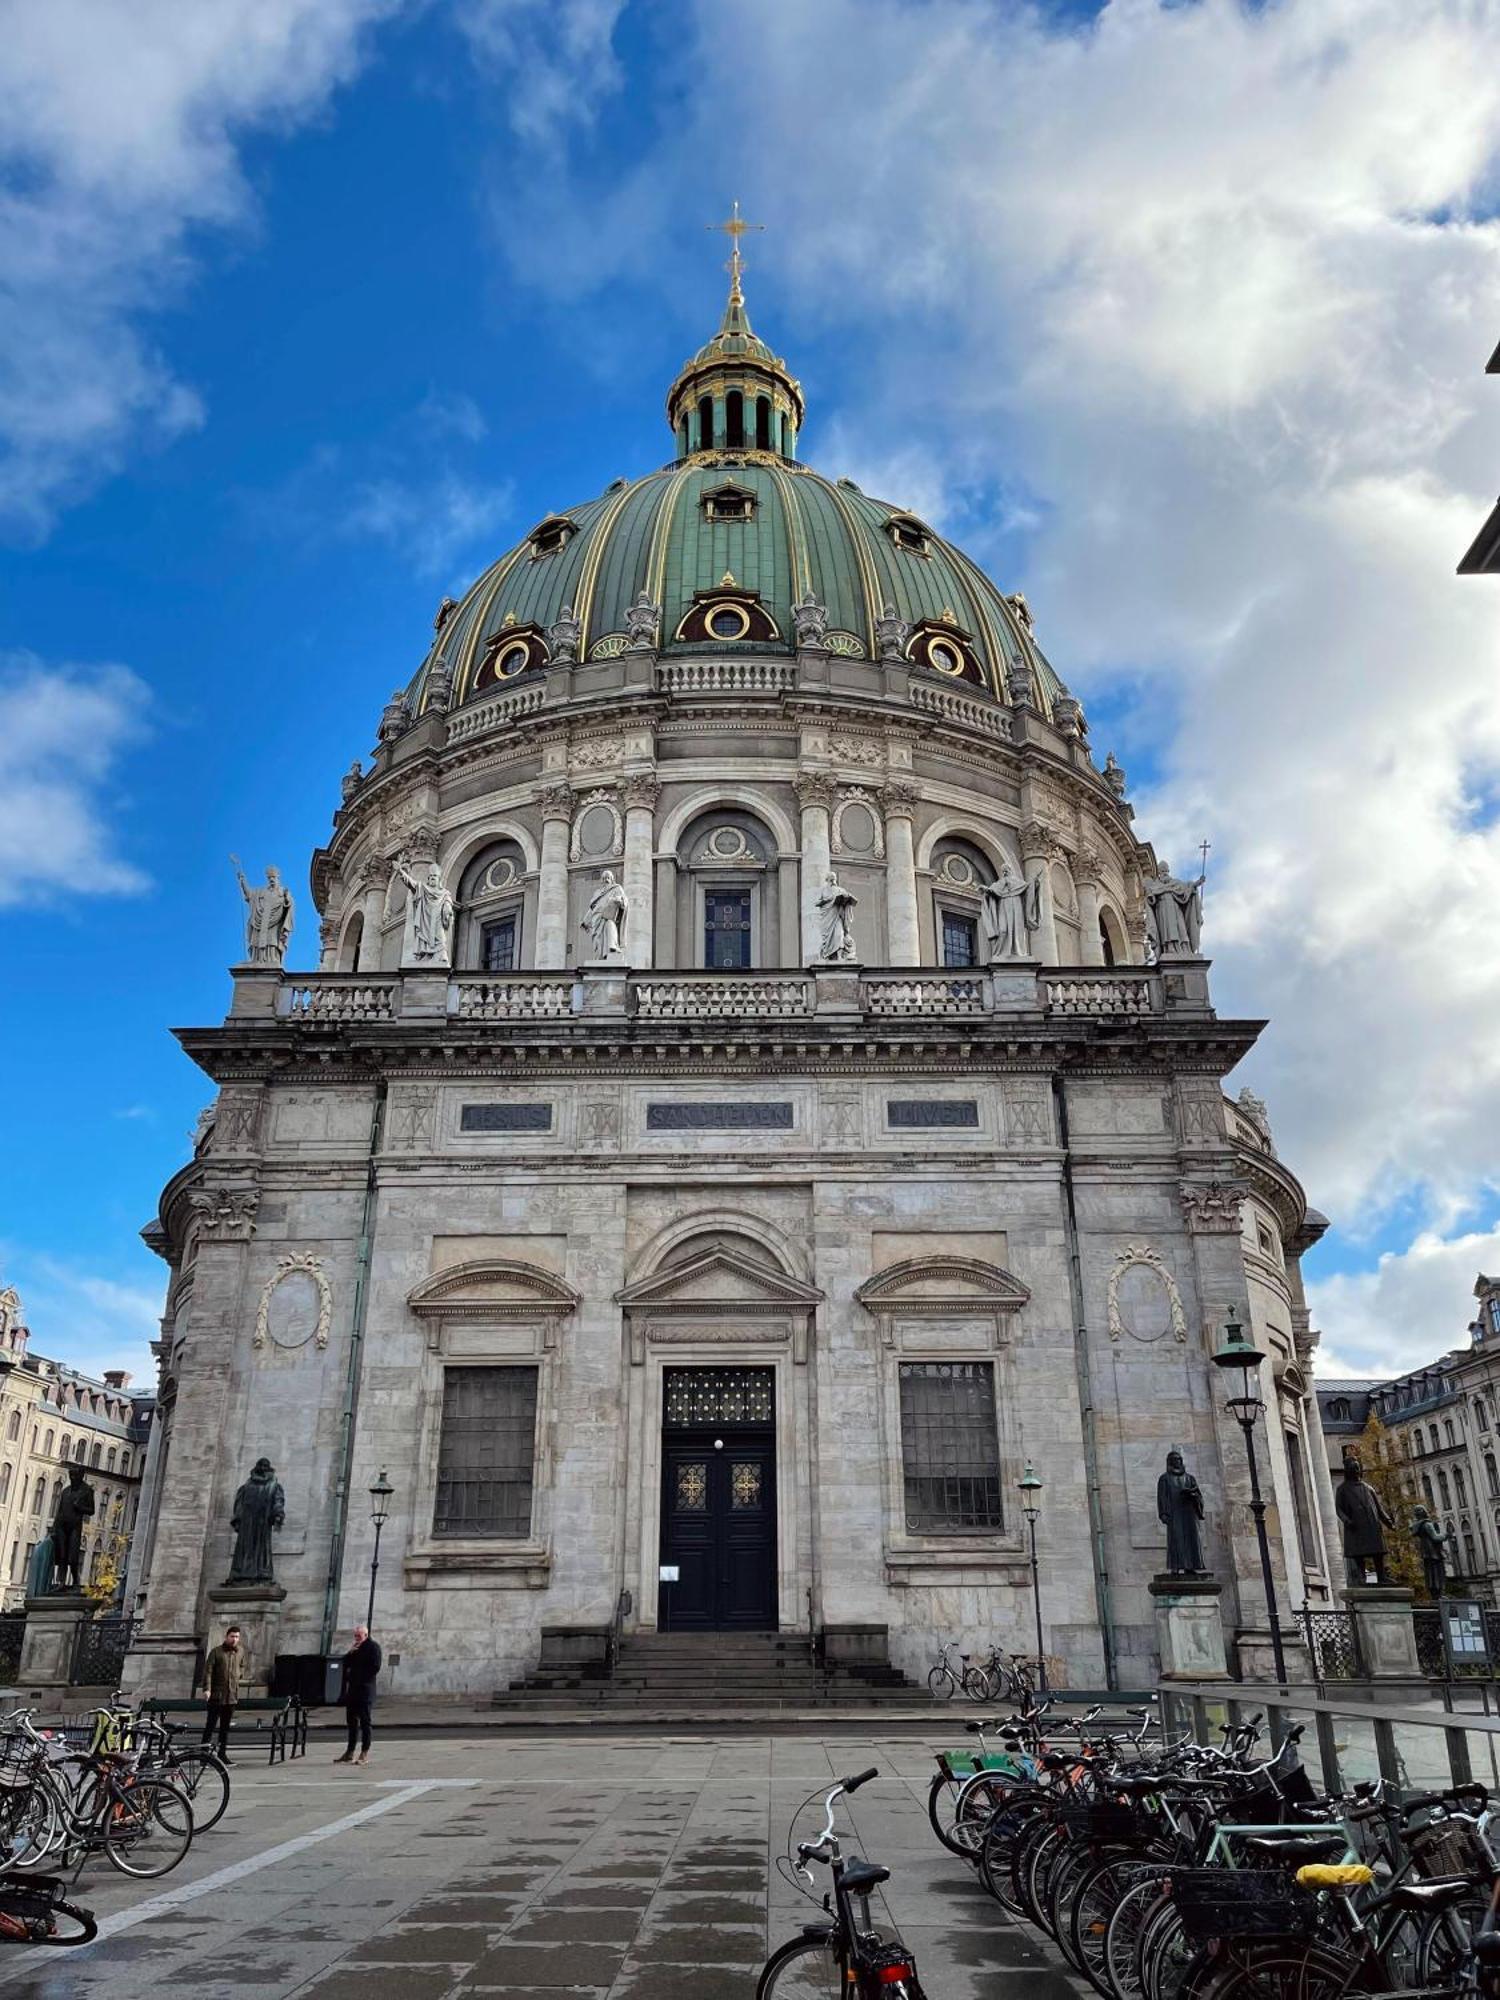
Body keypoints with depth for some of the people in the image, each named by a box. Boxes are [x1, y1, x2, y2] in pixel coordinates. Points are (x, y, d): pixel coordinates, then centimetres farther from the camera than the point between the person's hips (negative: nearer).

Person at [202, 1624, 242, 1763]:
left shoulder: (240, 1653, 9)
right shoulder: (216, 1652, -5)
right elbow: (208, 1671, -10)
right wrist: (207, 1689, -21)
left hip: (232, 1696, 4)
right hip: (216, 1695, -4)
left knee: (226, 1726, 11)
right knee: (210, 1725, -3)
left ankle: (223, 1753, 18)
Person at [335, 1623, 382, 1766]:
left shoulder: (373, 1647, -6)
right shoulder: (354, 1648, 18)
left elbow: (375, 1667, -14)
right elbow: (346, 1664, 14)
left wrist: (360, 1677, -12)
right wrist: (350, 1653, -3)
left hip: (365, 1690, -7)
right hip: (353, 1690, 8)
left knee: (364, 1721, -4)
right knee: (352, 1721, 11)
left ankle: (365, 1754, -2)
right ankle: (350, 1753, 17)